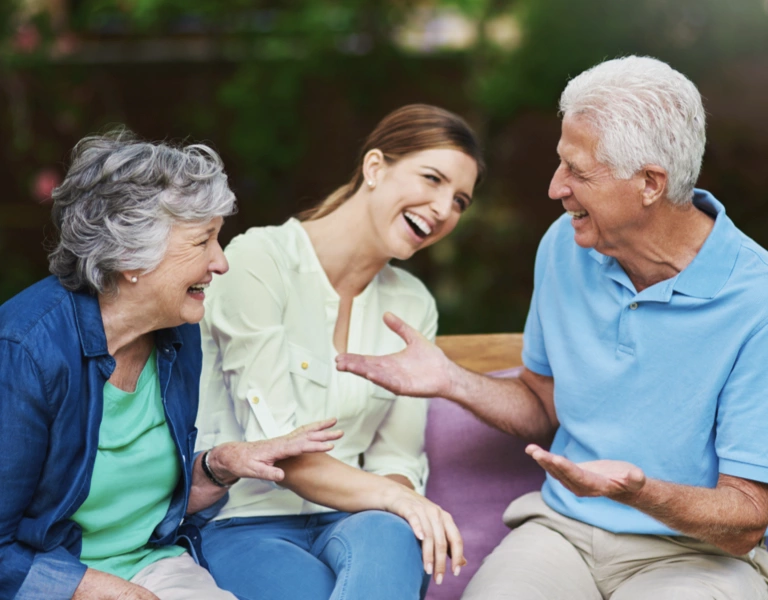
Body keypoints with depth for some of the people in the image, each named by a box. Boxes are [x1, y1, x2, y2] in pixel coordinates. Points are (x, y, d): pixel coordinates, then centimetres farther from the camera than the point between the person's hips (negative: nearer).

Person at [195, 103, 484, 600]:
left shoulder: (412, 304, 11)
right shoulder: (259, 261, -9)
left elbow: (396, 456, 8)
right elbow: (271, 443, -16)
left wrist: (402, 495, -16)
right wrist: (386, 495, -27)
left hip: (353, 522, 5)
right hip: (246, 526, -5)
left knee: (390, 538, -34)